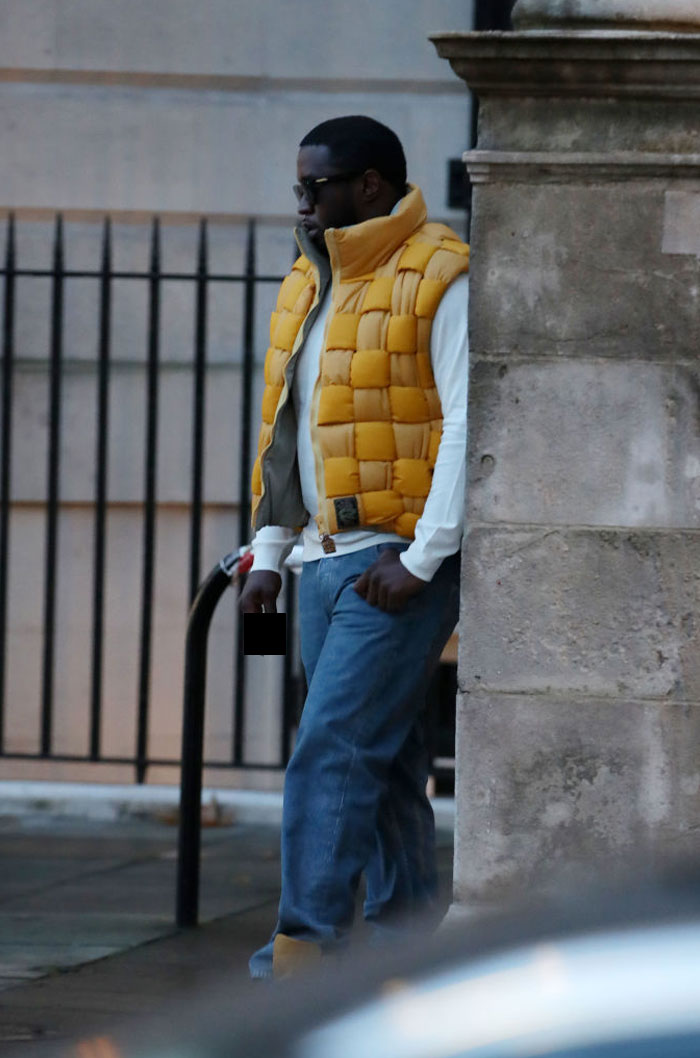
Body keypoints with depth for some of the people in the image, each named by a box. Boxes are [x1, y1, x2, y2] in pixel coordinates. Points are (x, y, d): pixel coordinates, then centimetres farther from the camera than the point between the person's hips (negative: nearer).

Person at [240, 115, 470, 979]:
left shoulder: (440, 280, -9)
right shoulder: (307, 285, 17)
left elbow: (469, 427, -15)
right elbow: (284, 430, 22)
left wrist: (420, 558, -18)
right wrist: (267, 553, 15)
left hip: (403, 563, -8)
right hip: (327, 561, 8)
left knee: (335, 749, -15)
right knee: (383, 763, 9)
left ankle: (308, 941, -17)